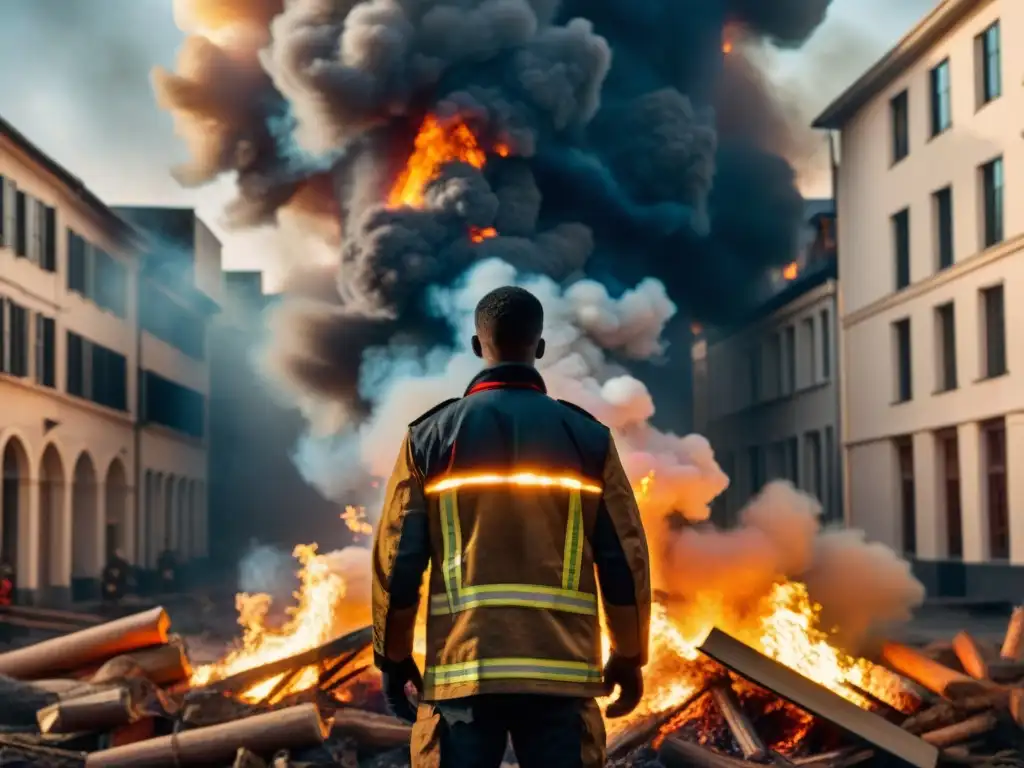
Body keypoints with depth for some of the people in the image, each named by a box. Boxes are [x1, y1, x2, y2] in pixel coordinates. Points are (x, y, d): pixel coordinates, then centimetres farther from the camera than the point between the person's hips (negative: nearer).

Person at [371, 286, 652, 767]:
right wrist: (628, 657, 14)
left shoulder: (431, 435, 3)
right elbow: (624, 557, 3)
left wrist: (393, 657, 13)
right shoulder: (587, 437, 4)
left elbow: (397, 557, 2)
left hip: (462, 668, 0)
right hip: (561, 668, 0)